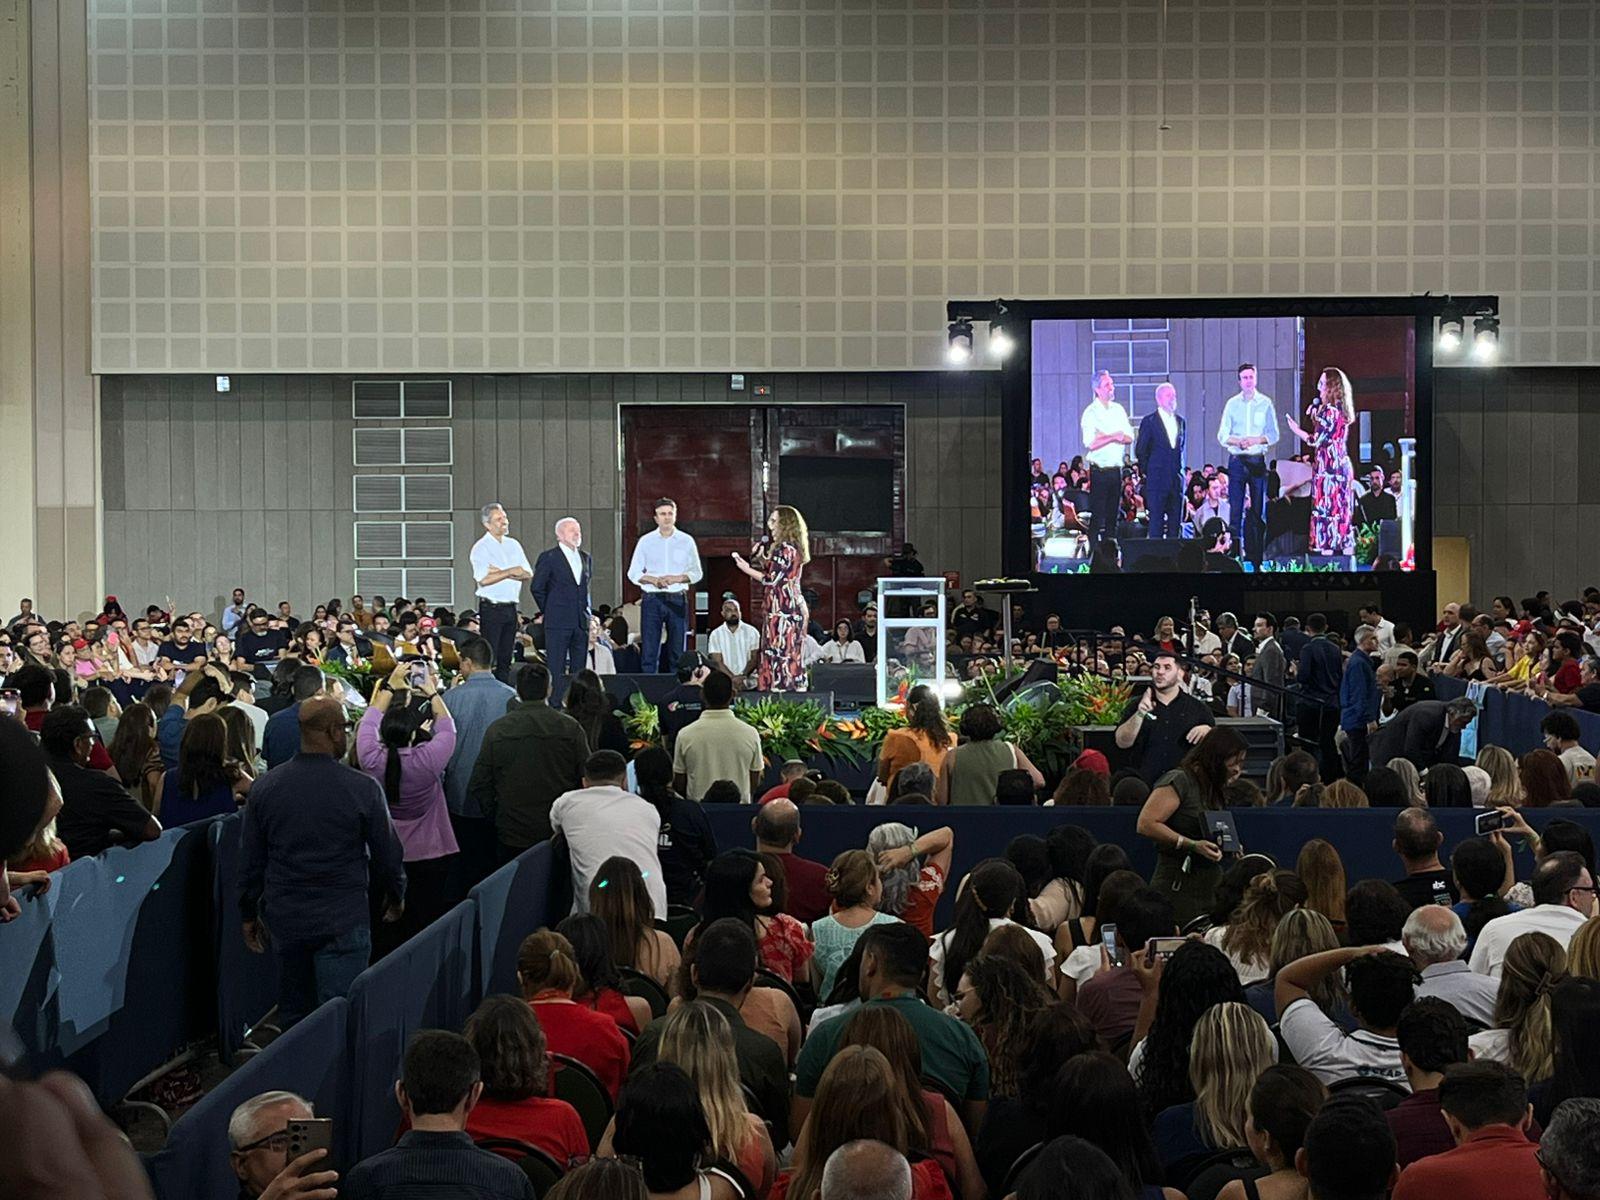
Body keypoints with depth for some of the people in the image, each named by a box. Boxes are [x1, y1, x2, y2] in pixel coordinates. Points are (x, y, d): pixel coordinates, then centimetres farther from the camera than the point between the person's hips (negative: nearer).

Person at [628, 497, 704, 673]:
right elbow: (633, 573, 6)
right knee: (649, 650, -4)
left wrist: (677, 578, -11)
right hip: (652, 599, 0)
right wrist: (653, 580, -13)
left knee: (678, 650, 1)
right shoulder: (646, 541, 8)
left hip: (677, 599, 0)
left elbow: (697, 573, 7)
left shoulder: (686, 541, 8)